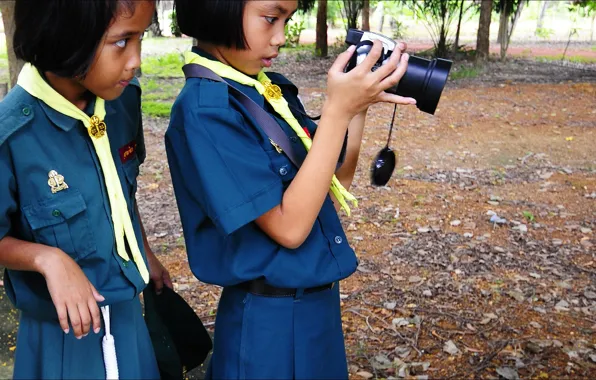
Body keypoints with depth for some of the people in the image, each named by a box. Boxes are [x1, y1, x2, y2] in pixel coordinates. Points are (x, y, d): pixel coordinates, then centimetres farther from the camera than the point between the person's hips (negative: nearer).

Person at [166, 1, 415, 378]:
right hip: (270, 319, -7)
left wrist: (359, 105, -5)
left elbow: (332, 187, 7)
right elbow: (289, 226, -24)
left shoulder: (273, 88, 1)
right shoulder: (205, 109, -21)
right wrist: (338, 109, -24)